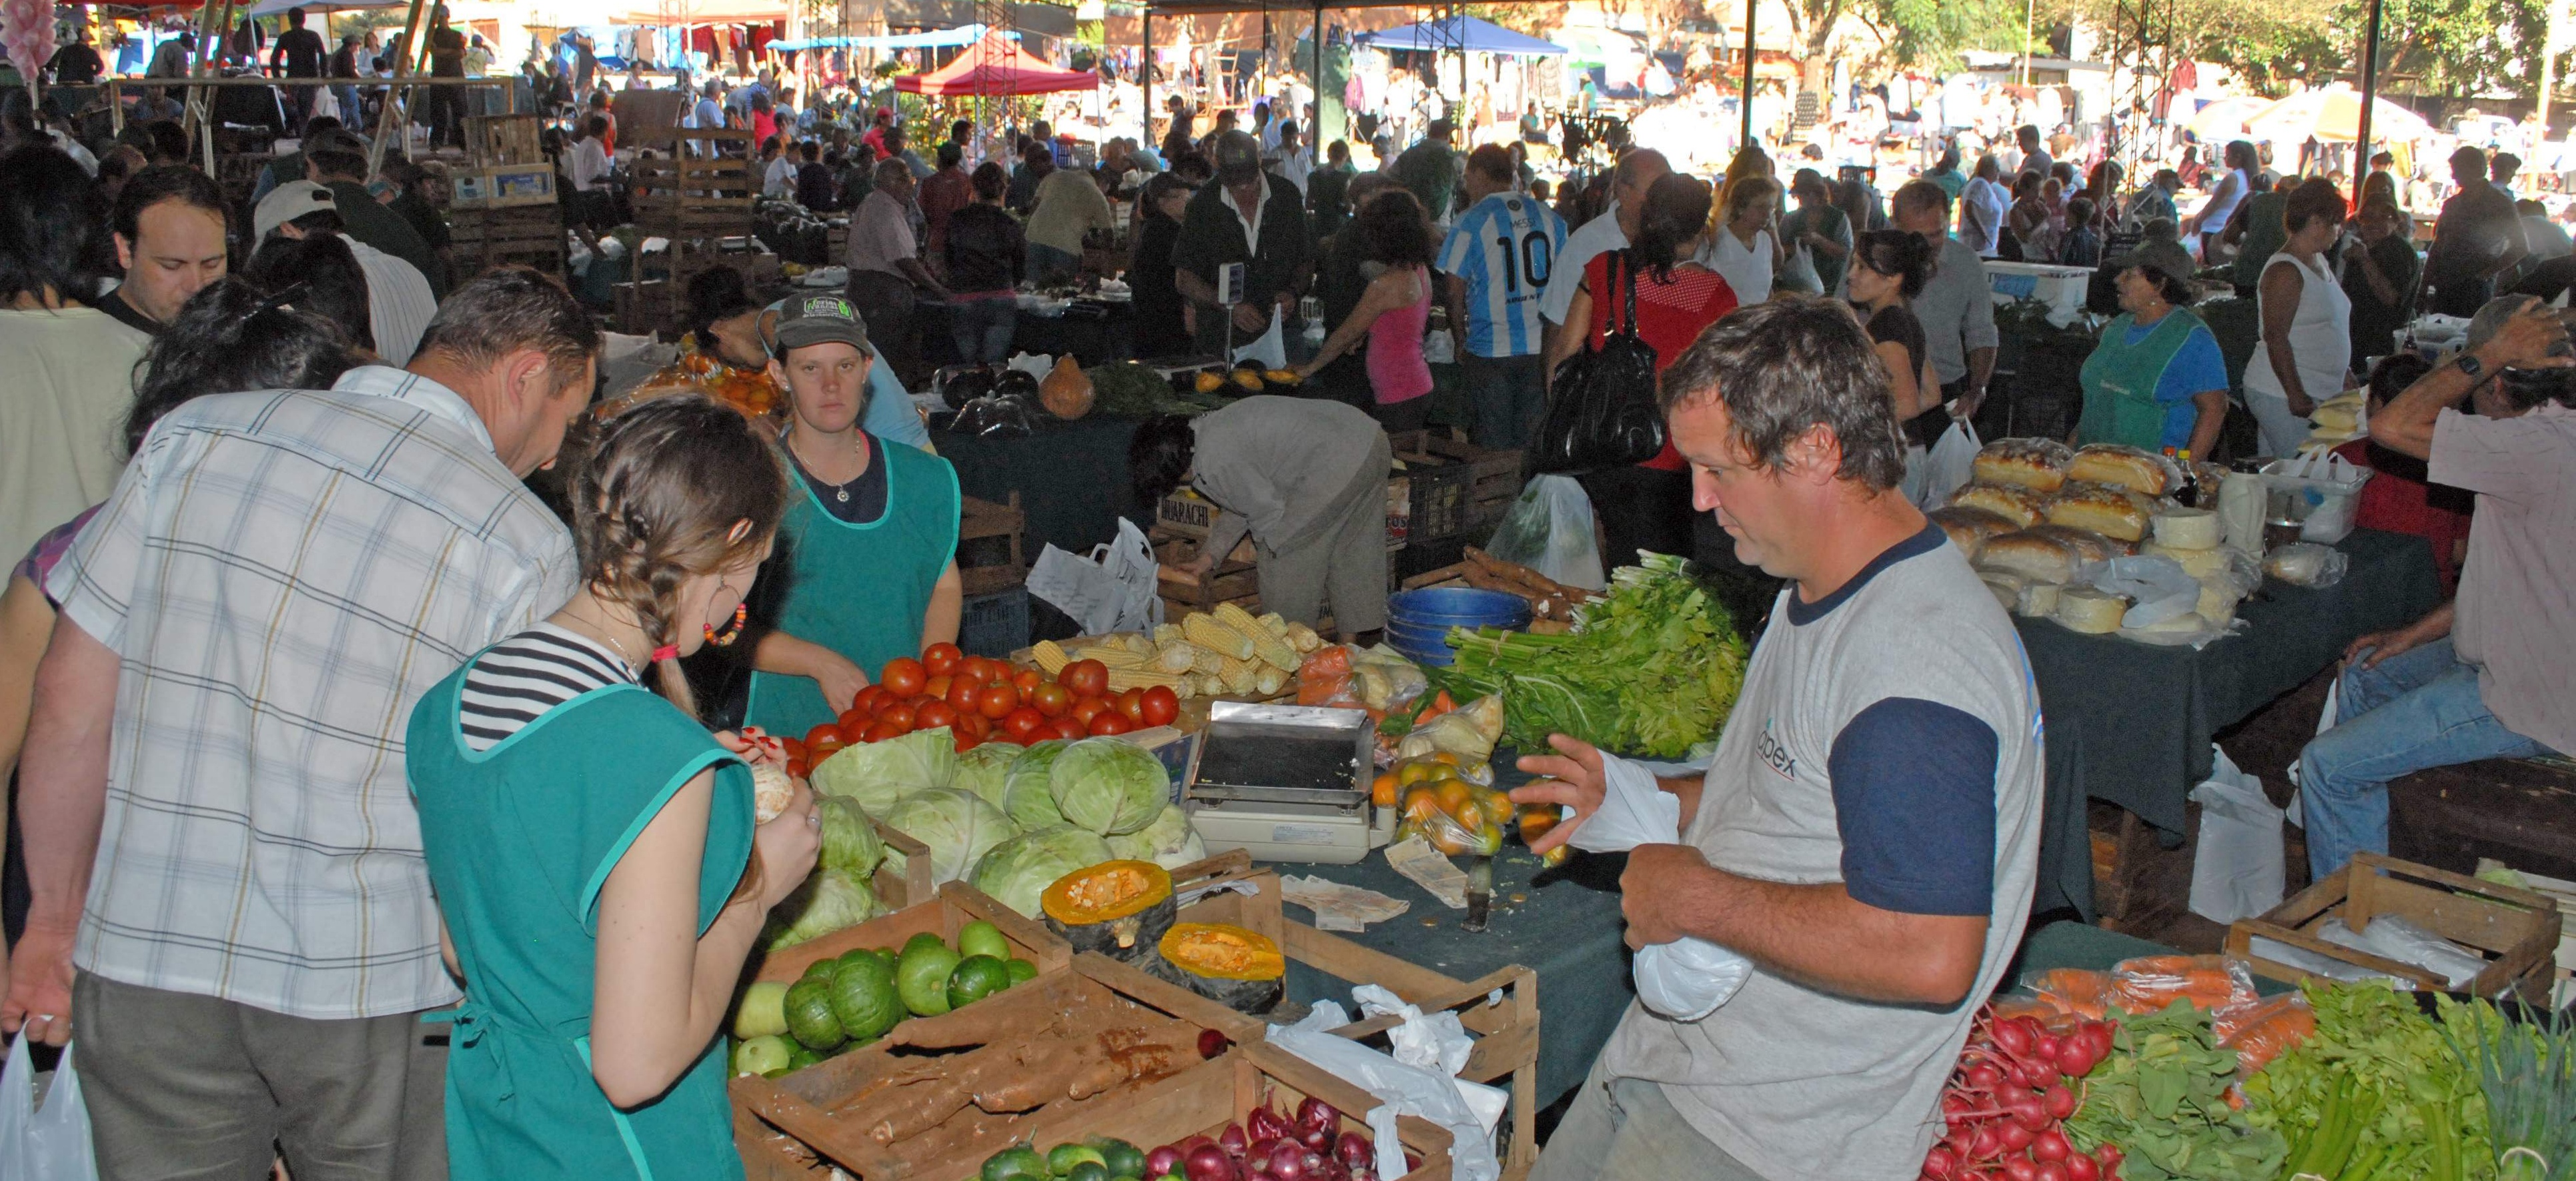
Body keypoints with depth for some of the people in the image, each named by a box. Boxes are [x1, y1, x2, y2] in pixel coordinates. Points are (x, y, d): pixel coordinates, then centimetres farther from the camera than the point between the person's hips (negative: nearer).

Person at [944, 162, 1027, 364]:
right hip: (1002, 300, 0)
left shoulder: (955, 220, 0)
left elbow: (946, 262, 9)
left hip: (963, 301, 0)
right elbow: (1020, 271, 9)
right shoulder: (1010, 224, 0)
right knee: (994, 366, 0)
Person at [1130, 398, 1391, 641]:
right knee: (1350, 555, 18)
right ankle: (1350, 643, 28)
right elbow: (1239, 506, 20)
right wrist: (1207, 558, 20)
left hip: (1340, 462, -10)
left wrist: (1268, 557, 7)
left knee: (1283, 554, 0)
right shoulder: (1209, 427, 12)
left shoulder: (1215, 460, -19)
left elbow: (1269, 512, -11)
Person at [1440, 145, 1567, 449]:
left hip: (1490, 350, -4)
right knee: (1533, 443, 11)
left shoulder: (1469, 223, -8)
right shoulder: (1549, 218, 6)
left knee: (1494, 447, 4)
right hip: (1540, 349, 4)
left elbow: (1454, 290, -8)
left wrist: (1460, 338, 6)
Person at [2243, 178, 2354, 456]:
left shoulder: (2319, 262, 15)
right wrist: (2296, 396, -23)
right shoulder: (2285, 271, -15)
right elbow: (2275, 337, -20)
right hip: (2281, 394, -9)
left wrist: (2344, 375, 22)